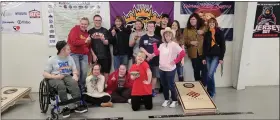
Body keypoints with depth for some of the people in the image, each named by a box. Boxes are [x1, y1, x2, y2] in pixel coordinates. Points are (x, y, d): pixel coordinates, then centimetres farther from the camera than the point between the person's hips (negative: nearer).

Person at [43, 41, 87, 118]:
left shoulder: (70, 58, 14)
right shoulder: (52, 59, 3)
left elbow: (74, 70, 11)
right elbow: (45, 74, 0)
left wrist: (75, 75, -13)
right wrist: (55, 76, -18)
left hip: (67, 76, 3)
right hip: (55, 78, -2)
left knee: (74, 82, -32)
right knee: (61, 85, -37)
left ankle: (78, 105, -37)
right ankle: (65, 108, -32)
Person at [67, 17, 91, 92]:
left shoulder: (87, 33, 15)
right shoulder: (75, 29, -3)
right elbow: (74, 42, -18)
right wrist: (85, 41, -14)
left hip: (84, 55, 6)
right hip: (74, 54, -5)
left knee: (84, 72, -1)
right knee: (77, 71, -10)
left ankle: (82, 87, 15)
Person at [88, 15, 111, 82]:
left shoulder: (105, 31, 4)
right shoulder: (90, 31, 6)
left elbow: (107, 43, -5)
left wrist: (103, 40, -28)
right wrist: (93, 55, -4)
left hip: (105, 56, 0)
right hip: (95, 56, 1)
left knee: (106, 73, 2)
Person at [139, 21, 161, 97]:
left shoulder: (157, 38, 6)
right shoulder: (143, 37, 6)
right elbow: (141, 47, -1)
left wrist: (153, 55, -12)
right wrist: (148, 54, -14)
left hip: (155, 59, 1)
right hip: (146, 59, 0)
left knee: (154, 76, 6)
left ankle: (153, 90, 16)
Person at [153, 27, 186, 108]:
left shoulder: (174, 45, -11)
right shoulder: (162, 45, 9)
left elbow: (182, 53, -19)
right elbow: (157, 53, -1)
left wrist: (175, 61, -15)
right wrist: (154, 44, 0)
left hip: (170, 69, -6)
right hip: (161, 69, 6)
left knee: (171, 85, 3)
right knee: (164, 85, 15)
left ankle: (174, 100, 21)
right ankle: (166, 100, 30)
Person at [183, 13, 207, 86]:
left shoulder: (203, 27, 8)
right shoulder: (187, 29, 9)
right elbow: (184, 40, 3)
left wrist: (203, 32, -12)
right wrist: (190, 42, -14)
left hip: (203, 52, -1)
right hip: (193, 53, 1)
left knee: (204, 68, -6)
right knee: (196, 69, 9)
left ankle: (203, 85, 9)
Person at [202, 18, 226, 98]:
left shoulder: (220, 33, -2)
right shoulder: (207, 33, 9)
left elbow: (223, 46, -4)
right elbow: (204, 46, 10)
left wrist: (221, 57, -10)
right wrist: (203, 57, 5)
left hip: (216, 56, -4)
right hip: (208, 56, 4)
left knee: (210, 74, -14)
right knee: (210, 74, 6)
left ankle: (210, 92, 3)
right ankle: (212, 91, 21)